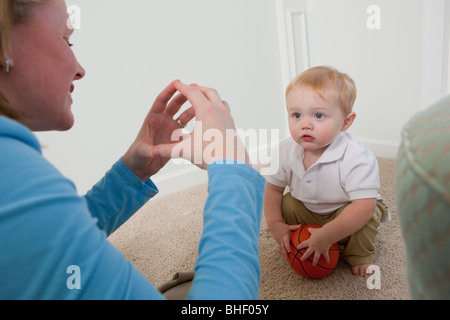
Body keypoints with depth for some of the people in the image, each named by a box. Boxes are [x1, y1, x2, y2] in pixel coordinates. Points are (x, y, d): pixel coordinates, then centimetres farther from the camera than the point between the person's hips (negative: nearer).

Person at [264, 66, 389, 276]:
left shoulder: (356, 158, -35)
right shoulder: (285, 152, -20)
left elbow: (363, 205, -37)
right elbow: (273, 189, -7)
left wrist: (326, 237, -41)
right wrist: (276, 225, -19)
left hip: (344, 212, -4)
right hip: (307, 211, 4)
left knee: (366, 216, -30)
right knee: (284, 206, -14)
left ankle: (359, 254, 1)